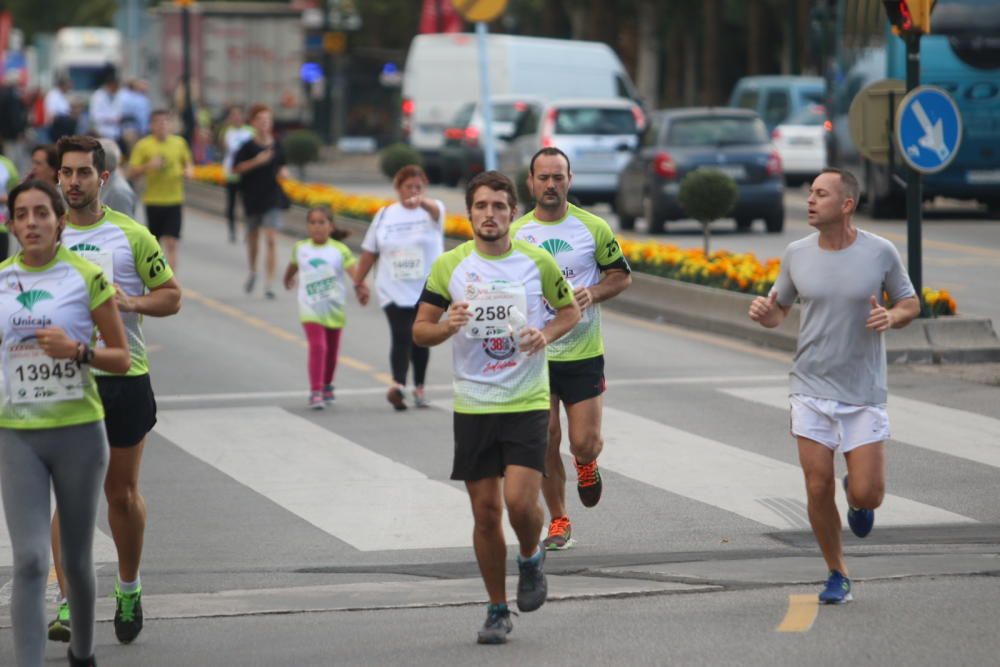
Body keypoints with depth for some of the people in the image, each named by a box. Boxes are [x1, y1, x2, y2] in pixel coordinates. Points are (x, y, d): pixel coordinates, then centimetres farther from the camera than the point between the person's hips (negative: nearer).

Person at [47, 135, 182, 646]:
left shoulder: (131, 235, 1)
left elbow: (171, 296, 4)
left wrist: (130, 302, -15)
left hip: (124, 377, 0)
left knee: (122, 493, 9)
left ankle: (129, 589, 29)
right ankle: (69, 605, -5)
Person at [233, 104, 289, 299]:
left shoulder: (276, 145, 2)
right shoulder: (248, 146, -7)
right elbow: (236, 168, -8)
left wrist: (283, 172, -5)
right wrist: (256, 162, -19)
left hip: (272, 197, 0)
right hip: (252, 198, 0)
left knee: (271, 241, -11)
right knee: (252, 239, 16)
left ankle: (269, 284, -9)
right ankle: (253, 272, 44)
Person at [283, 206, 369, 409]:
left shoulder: (340, 250, -9)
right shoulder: (300, 248, 0)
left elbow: (354, 270, -22)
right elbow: (293, 266, 21)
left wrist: (362, 288, -40)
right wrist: (288, 280, 40)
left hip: (334, 309, 1)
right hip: (310, 308, -1)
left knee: (331, 350, 16)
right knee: (317, 346, -18)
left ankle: (327, 386, 39)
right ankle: (315, 392, -18)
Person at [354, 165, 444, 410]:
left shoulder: (432, 210, -2)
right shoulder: (385, 215, 6)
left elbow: (435, 210, -29)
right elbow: (370, 251, 12)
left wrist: (421, 202, -51)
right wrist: (359, 281, 12)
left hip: (427, 290, 0)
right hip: (394, 291, 0)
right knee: (401, 337, -16)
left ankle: (419, 388, 23)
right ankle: (398, 386, -29)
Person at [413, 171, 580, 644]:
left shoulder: (537, 262, -1)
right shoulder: (449, 266, 0)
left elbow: (570, 310, 12)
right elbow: (419, 330, 4)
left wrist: (546, 334, -8)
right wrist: (444, 328, -18)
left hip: (527, 403, -1)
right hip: (472, 406, 2)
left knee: (520, 501, -16)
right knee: (486, 513, 4)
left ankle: (531, 559, 18)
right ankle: (497, 610, 19)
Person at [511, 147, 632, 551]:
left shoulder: (593, 227, -2)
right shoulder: (515, 234, 1)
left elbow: (621, 275, 6)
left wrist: (593, 293, -13)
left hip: (583, 354, -1)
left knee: (584, 443, -6)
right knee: (546, 443, 3)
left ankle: (587, 464, 31)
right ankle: (558, 522, 18)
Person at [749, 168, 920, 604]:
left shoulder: (880, 253, -7)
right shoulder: (797, 254, 0)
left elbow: (910, 304, 5)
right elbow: (778, 311, 11)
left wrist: (892, 317, -17)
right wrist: (763, 312, -12)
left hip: (863, 393, -2)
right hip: (811, 390, 2)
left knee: (867, 496, -6)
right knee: (818, 490, -2)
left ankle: (856, 493, 32)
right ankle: (837, 576, 17)